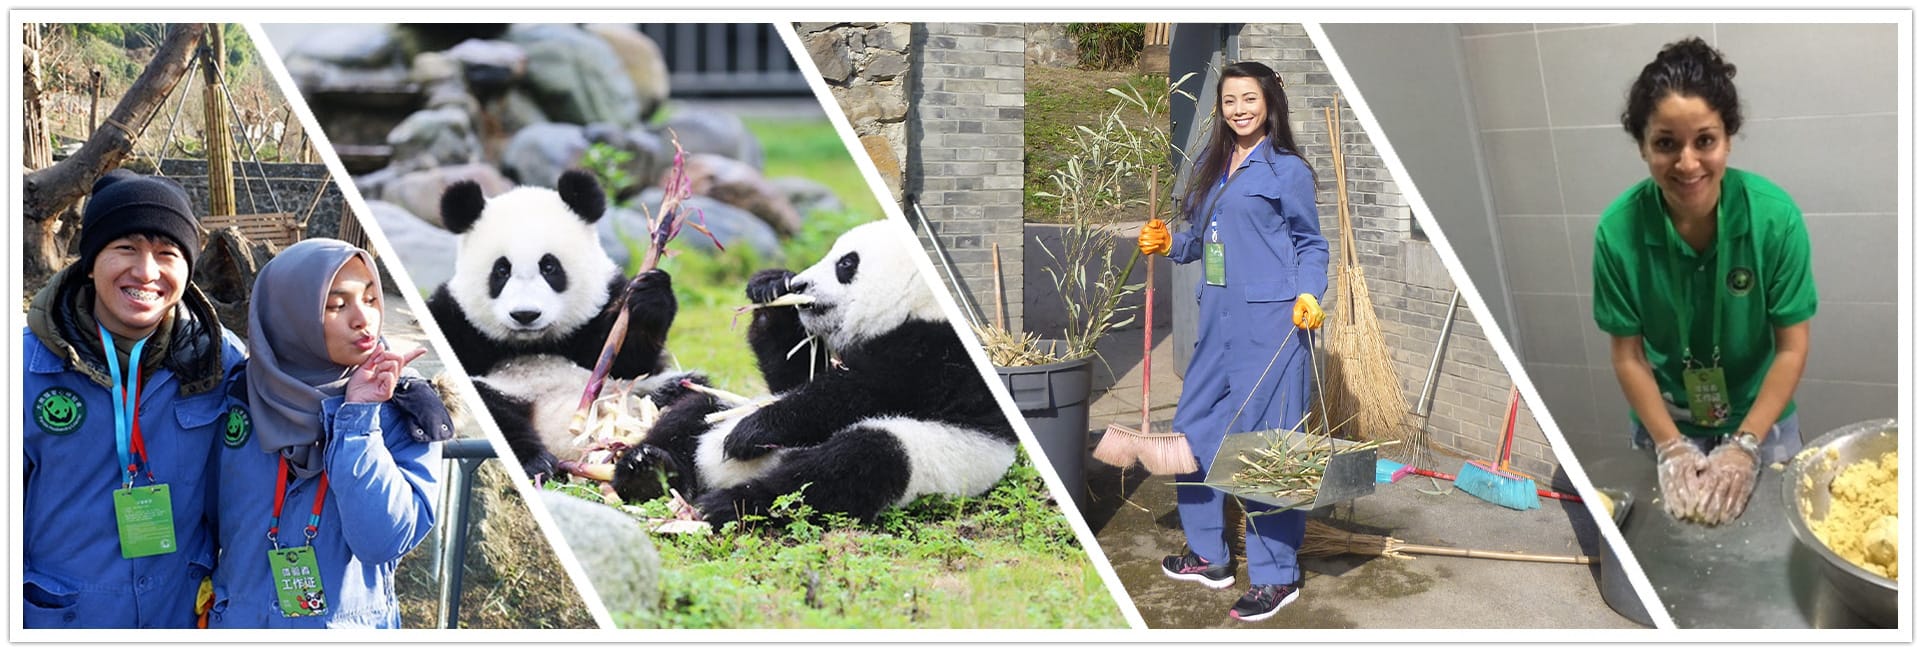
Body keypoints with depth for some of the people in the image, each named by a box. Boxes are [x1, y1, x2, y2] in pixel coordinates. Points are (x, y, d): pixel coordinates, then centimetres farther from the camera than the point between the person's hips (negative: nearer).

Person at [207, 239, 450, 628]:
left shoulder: (404, 413, -10)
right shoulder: (239, 400, -6)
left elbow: (383, 540, -23)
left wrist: (359, 417, -24)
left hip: (351, 626, -1)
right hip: (239, 622, 2)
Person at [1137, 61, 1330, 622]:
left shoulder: (1288, 170, -3)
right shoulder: (1210, 167, 14)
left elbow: (1311, 245, 1)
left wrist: (1307, 295, -14)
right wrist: (1167, 243, 3)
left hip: (1268, 323, -7)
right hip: (1218, 322, 8)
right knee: (1192, 434, 13)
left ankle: (1276, 576, 4)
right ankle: (1209, 556, 28)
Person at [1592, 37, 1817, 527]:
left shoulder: (1775, 216, -23)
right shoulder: (1618, 230, -22)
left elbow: (1792, 348, -16)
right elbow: (1627, 355, -12)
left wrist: (1745, 445, -20)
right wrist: (1671, 447, -17)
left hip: (1759, 415, 0)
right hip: (1665, 420, 0)